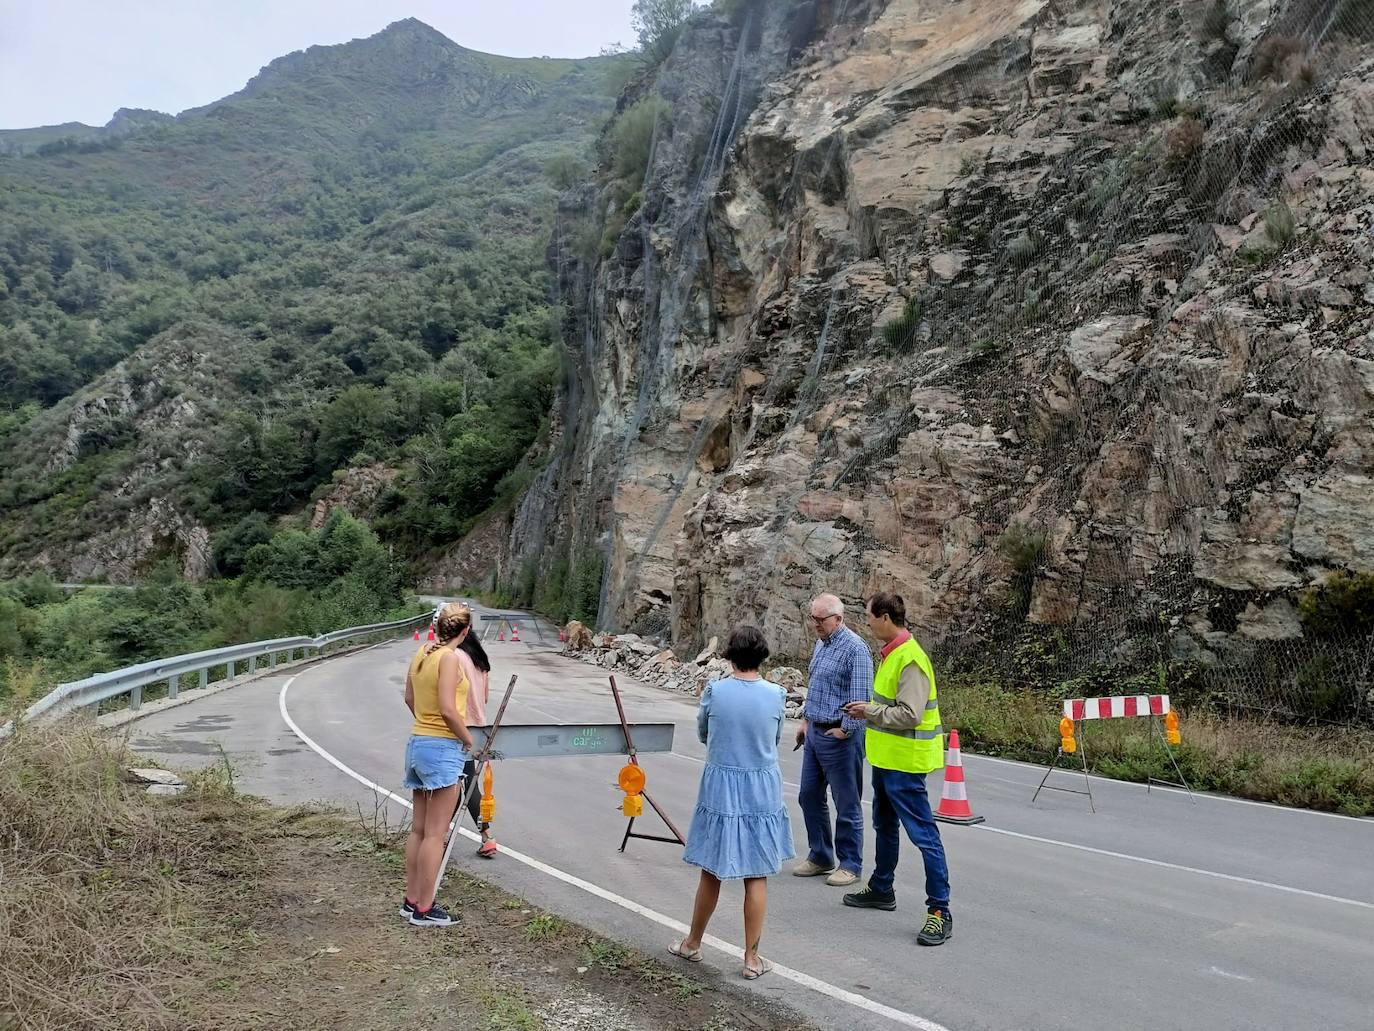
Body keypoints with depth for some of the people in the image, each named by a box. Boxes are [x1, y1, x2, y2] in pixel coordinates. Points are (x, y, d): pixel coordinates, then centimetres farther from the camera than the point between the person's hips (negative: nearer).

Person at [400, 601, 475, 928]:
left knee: (418, 828, 15)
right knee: (435, 834, -1)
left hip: (418, 742, 8)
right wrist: (468, 738, -8)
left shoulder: (421, 653, 8)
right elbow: (448, 709, -21)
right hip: (443, 748, -8)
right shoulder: (450, 658, -16)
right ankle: (424, 909, 5)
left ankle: (412, 900, 23)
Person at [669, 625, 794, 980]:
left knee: (712, 871, 15)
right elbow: (775, 740, 7)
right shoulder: (776, 695, -9)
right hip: (762, 791, 0)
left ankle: (693, 944, 31)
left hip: (720, 788, 0)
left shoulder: (714, 692, -11)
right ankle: (752, 958, 17)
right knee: (756, 877, 9)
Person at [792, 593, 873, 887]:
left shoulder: (854, 648, -17)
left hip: (840, 737, -9)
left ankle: (850, 864, 14)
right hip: (815, 731, 9)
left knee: (847, 803, 2)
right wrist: (805, 719, 20)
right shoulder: (821, 644, 11)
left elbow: (861, 696, -20)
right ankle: (820, 856, 28)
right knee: (809, 795, 15)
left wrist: (845, 729, -16)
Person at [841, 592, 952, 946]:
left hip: (904, 763, -11)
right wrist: (868, 710, 5)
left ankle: (939, 911, 1)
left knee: (923, 834, -5)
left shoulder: (910, 659, -22)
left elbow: (909, 715, -28)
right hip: (886, 758, 11)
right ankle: (881, 890, 39)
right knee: (884, 827, 23)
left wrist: (871, 712, -17)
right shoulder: (892, 653, 9)